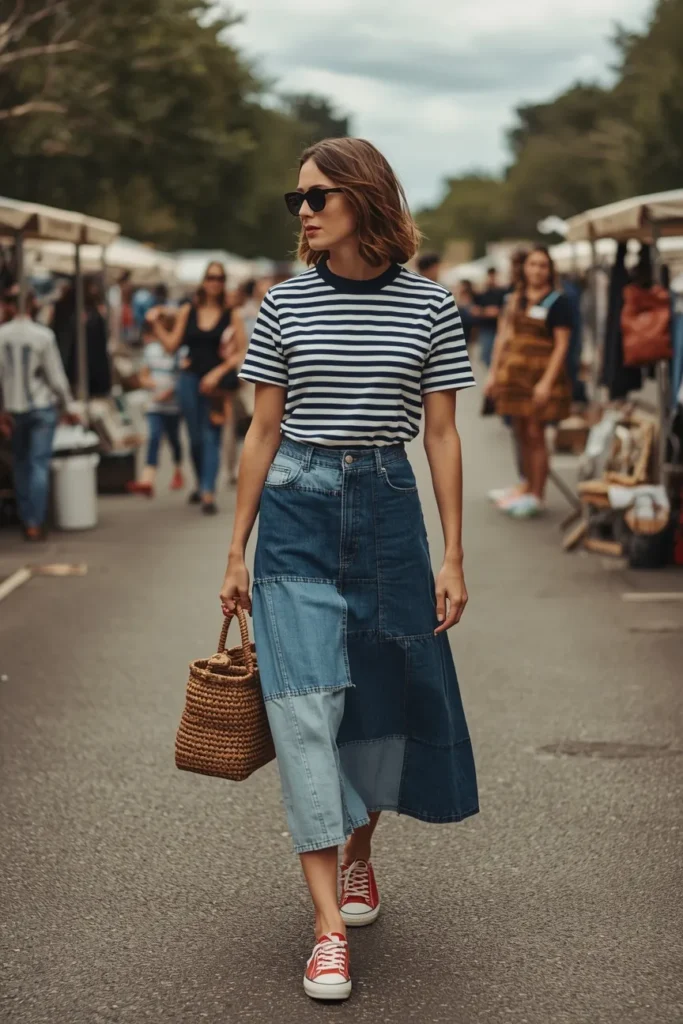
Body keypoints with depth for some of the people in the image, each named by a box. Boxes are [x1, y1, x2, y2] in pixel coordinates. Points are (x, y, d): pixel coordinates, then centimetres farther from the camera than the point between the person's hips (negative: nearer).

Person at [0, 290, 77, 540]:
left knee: (21, 464, 16)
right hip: (42, 407, -2)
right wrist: (67, 407, 3)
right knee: (39, 465, -2)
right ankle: (35, 523, -5)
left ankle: (25, 519, 20)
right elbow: (56, 377, -9)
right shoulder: (43, 336, -12)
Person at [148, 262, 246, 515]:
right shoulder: (187, 311, 8)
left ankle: (208, 494, -14)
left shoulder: (231, 315, 0)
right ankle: (202, 484, 27)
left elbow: (241, 352, -4)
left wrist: (218, 373, -12)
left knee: (211, 437, -9)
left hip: (216, 382, -3)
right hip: (190, 379, 3)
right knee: (195, 437, 9)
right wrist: (157, 324, 1)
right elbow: (172, 345, 9)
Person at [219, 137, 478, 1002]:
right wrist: (237, 551, 5)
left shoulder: (429, 306, 0)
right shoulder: (286, 303, 2)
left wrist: (453, 558, 1)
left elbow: (441, 435, 3)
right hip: (298, 510, 0)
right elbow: (263, 431, 5)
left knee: (386, 695, 8)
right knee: (305, 704, -8)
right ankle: (330, 924, -5)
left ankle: (359, 852, 36)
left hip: (387, 508, 1)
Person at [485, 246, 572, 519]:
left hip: (541, 373, -6)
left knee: (535, 434, -6)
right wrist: (494, 372, 12)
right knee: (521, 434, 9)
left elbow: (562, 344, -10)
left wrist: (547, 381, -18)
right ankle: (528, 489, 20)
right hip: (514, 371, 6)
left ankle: (536, 496, 2)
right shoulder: (517, 299, 14)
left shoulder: (557, 301, -5)